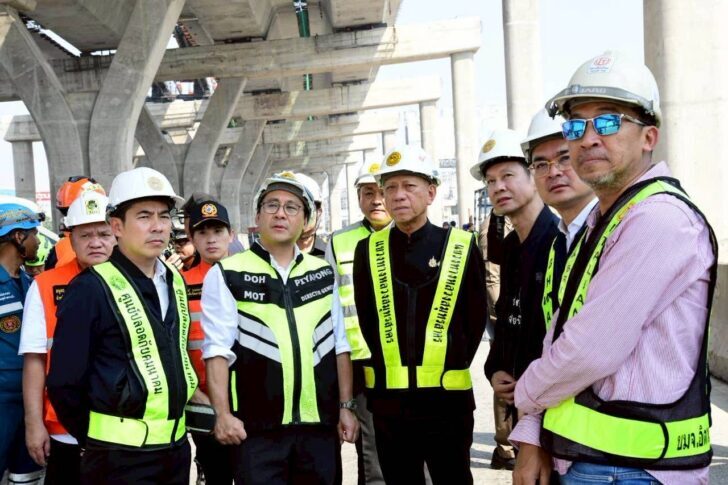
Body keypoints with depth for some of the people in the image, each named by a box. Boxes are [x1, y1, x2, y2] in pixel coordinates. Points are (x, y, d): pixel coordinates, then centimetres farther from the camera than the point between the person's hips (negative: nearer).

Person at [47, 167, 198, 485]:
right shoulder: (90, 289, -14)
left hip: (176, 445, 6)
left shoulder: (175, 282, 6)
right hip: (121, 456, -6)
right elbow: (65, 384, -12)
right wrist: (95, 441, -2)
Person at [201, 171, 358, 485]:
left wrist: (345, 407, 7)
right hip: (256, 427, -3)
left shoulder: (324, 273, 10)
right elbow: (218, 349, -6)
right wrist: (223, 413, -13)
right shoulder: (227, 275, -2)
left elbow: (339, 345, 10)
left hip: (319, 424, 4)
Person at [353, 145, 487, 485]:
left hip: (447, 397, -1)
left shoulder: (461, 246, -1)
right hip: (388, 398, 2)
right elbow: (365, 318, 8)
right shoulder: (368, 250, 3)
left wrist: (451, 369, 0)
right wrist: (384, 370, 4)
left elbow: (476, 317, 2)